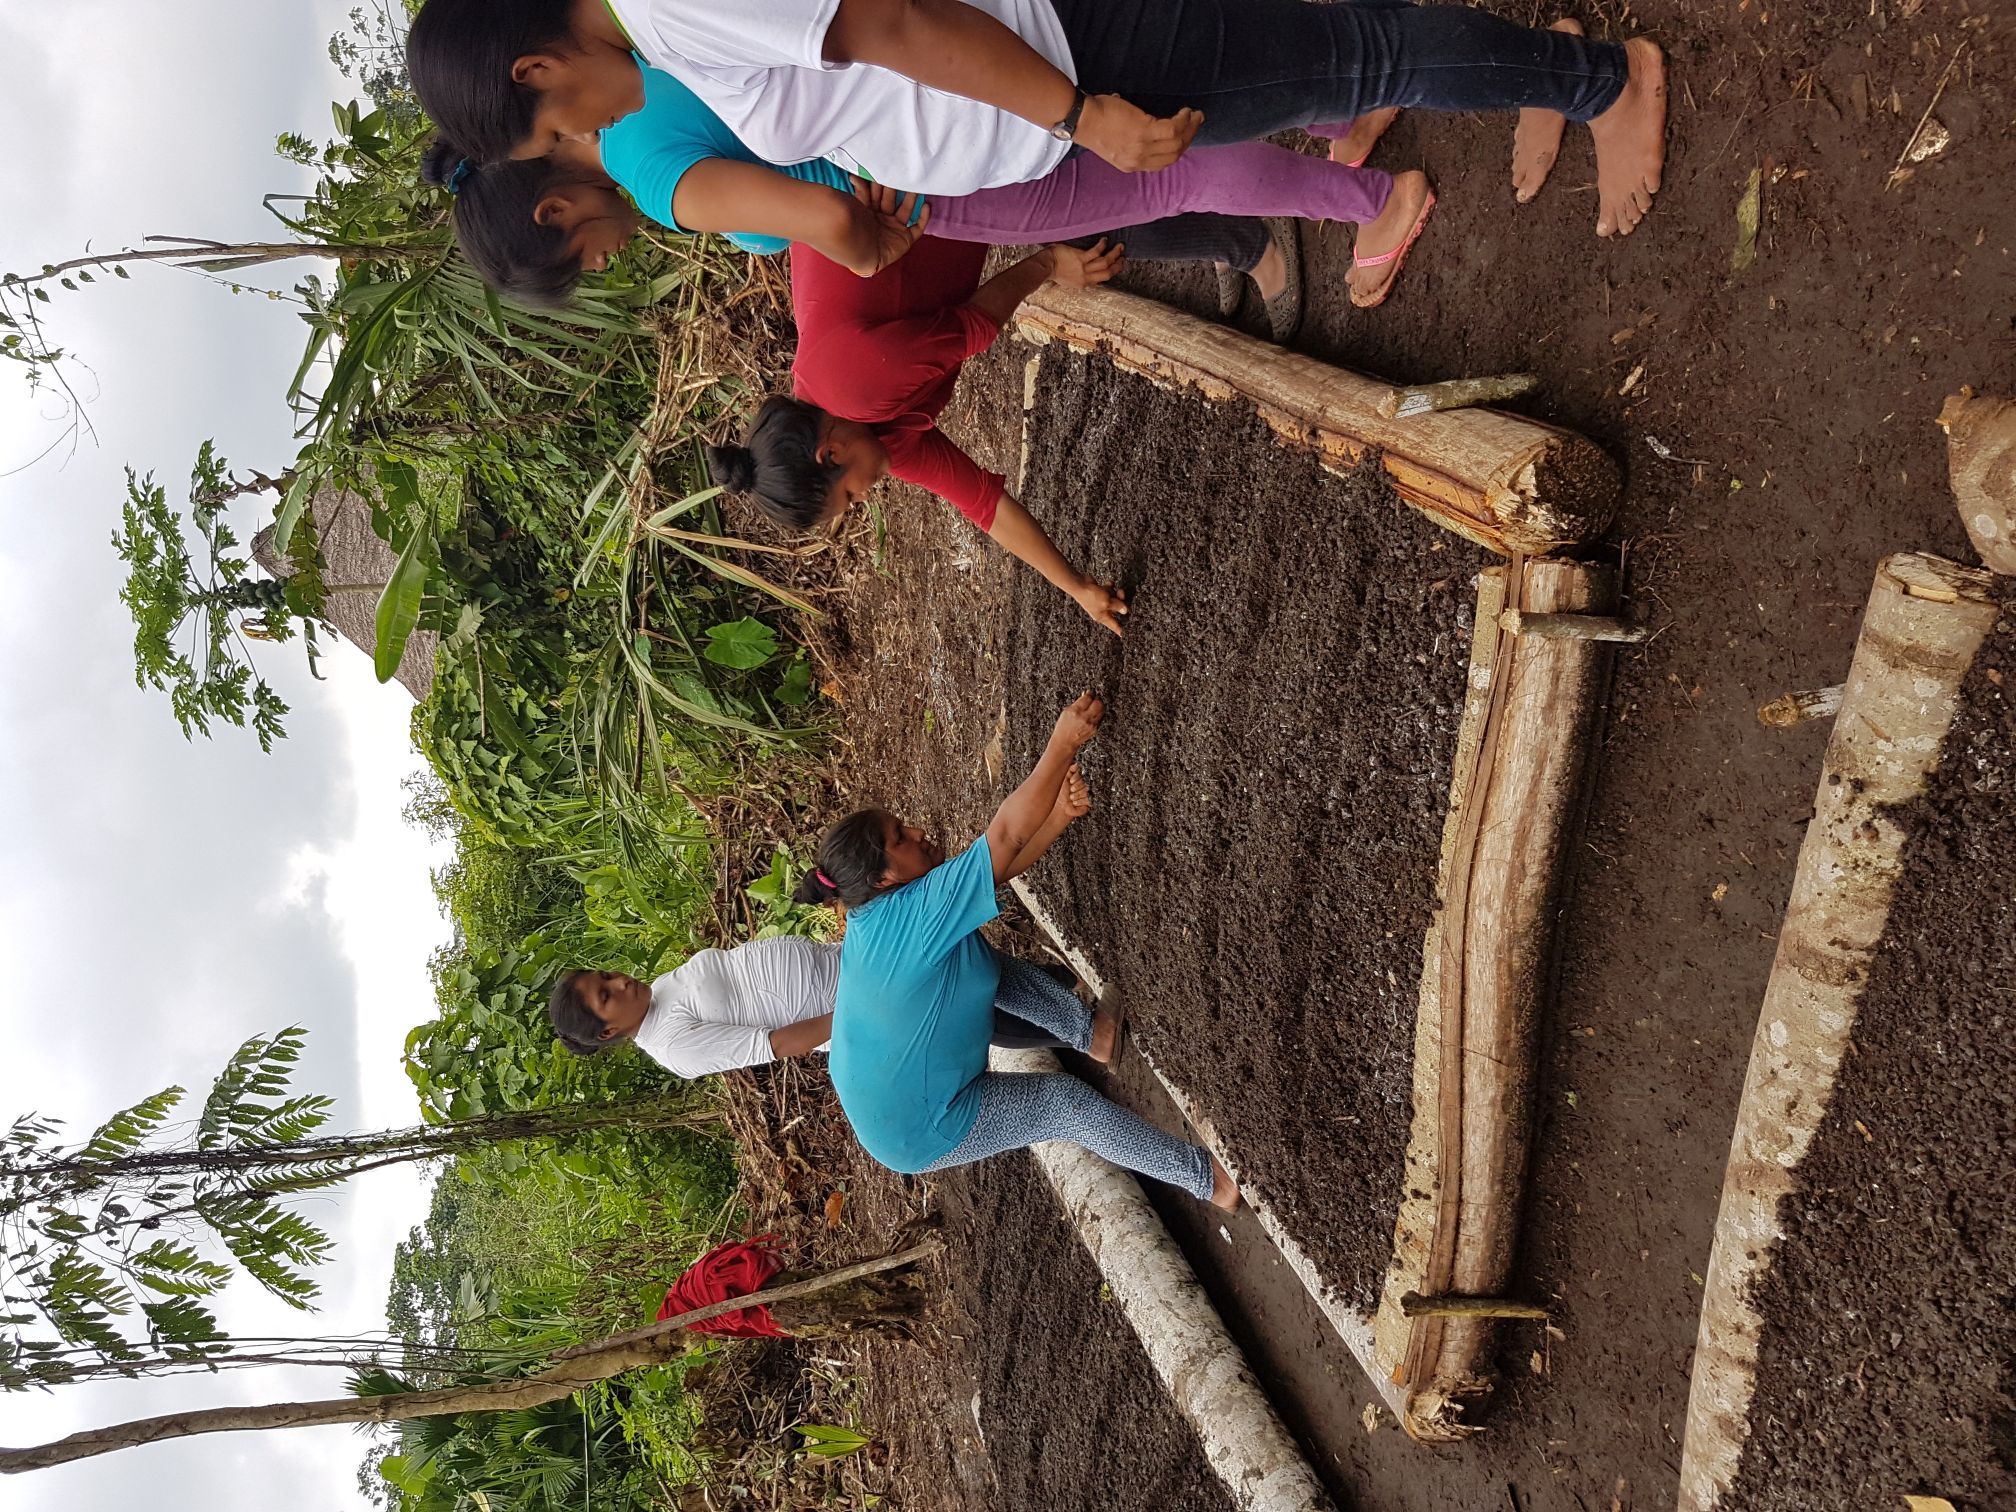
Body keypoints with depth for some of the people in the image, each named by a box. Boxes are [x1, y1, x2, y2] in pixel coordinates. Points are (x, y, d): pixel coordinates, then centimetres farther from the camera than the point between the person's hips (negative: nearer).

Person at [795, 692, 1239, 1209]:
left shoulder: (875, 914, -5)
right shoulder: (914, 914, -31)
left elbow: (1000, 860, -6)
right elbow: (1005, 835, -34)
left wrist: (1059, 812, -17)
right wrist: (1064, 745, -31)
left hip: (876, 1104, 9)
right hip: (921, 1133, -9)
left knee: (993, 963, 11)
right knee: (1065, 1102, -3)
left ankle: (1086, 1030, 28)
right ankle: (1207, 1179, 8)